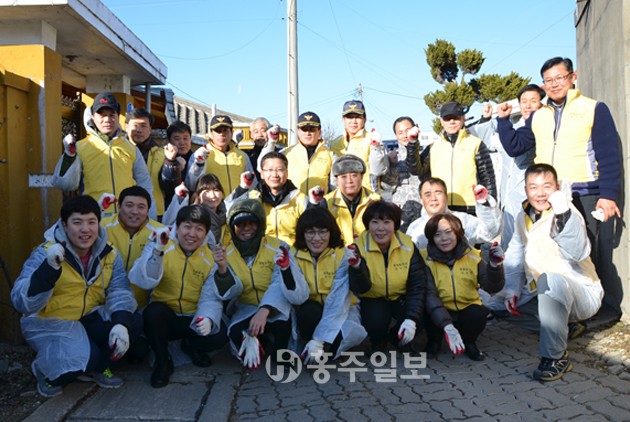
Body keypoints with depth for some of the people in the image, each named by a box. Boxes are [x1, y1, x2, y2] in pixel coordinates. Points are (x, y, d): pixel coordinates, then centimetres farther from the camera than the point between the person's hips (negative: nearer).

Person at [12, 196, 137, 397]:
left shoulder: (108, 254, -5)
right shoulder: (45, 253, -19)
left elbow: (120, 292, -12)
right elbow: (22, 303, -28)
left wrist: (121, 323, -32)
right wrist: (49, 267, -43)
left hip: (89, 318, 4)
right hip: (48, 322, -4)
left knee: (126, 329, -23)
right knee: (82, 356, -30)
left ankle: (97, 368, 9)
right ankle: (46, 373, 7)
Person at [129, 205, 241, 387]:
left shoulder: (211, 258, -5)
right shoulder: (159, 247, -10)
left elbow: (211, 298, -12)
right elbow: (143, 281, -25)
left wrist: (208, 318, -34)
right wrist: (157, 251, -40)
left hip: (194, 319, 1)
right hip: (164, 317, -1)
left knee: (219, 336, -25)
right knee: (153, 310, -33)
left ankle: (190, 346, 13)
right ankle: (162, 362, -5)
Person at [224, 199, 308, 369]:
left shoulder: (277, 247, -10)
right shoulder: (226, 253, -1)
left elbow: (279, 286, -23)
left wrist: (265, 310, -41)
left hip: (277, 308, 0)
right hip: (244, 310, 1)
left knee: (282, 322, -36)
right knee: (236, 332, -34)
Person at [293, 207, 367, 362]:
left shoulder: (343, 256, -17)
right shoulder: (294, 255, -8)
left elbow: (338, 299, -27)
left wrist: (319, 339, -36)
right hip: (311, 310, 2)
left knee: (350, 332, -36)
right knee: (308, 312, -34)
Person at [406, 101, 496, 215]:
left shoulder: (476, 144, 4)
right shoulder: (433, 147, 13)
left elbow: (488, 180, 4)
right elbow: (417, 170, 2)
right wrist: (412, 143, -6)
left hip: (470, 210, -3)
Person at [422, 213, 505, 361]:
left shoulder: (473, 256, -3)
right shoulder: (425, 258, -11)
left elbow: (492, 287, -9)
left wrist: (494, 265, -25)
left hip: (467, 308, 2)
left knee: (477, 315, -29)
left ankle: (469, 343, 7)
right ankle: (434, 341, 6)